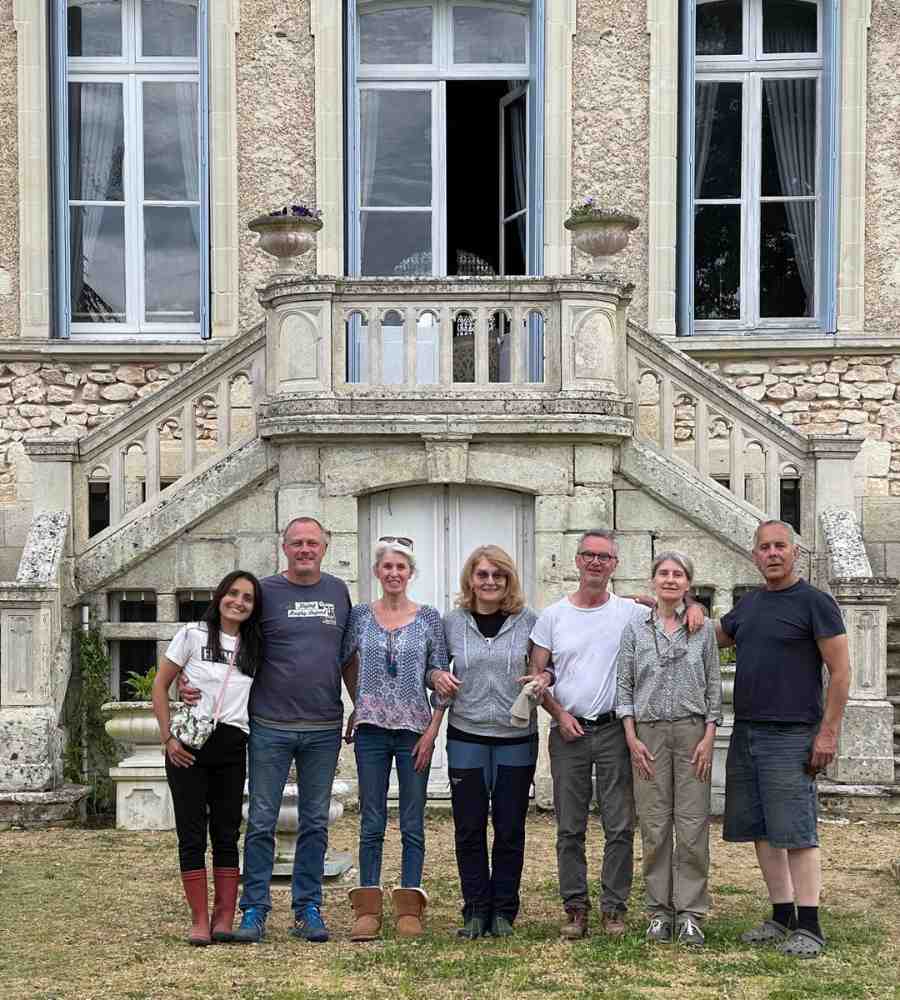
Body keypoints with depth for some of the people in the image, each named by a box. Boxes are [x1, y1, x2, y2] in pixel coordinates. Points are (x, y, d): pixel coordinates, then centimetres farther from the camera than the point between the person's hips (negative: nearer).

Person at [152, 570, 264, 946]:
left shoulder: (255, 647, 11)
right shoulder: (192, 634, 0)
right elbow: (160, 685, 2)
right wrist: (167, 738, -5)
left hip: (232, 749, 3)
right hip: (190, 745, -3)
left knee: (226, 834, 4)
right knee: (192, 834, 0)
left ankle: (225, 919, 8)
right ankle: (199, 920, 5)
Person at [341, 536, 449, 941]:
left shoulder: (428, 618, 2)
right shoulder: (359, 616, 5)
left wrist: (432, 730, -6)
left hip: (414, 730, -1)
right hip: (371, 730, 1)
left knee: (413, 824, 3)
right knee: (371, 823, 3)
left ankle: (409, 909, 9)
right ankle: (367, 909, 8)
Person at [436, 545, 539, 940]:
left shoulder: (528, 621, 0)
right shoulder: (452, 623, 3)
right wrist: (438, 677, -6)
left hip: (517, 740, -1)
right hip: (466, 737, 1)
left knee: (510, 829, 5)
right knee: (469, 829, 3)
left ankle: (503, 912, 17)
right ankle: (476, 911, 15)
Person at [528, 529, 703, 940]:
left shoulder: (631, 612, 2)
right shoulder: (552, 616, 5)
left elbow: (674, 611, 13)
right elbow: (537, 674, 7)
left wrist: (693, 606, -11)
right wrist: (559, 713, -5)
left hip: (614, 731, -1)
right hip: (568, 732, 1)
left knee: (620, 826, 0)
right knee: (570, 828, 5)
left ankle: (614, 907, 9)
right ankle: (575, 907, 14)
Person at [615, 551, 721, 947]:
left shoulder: (703, 629, 6)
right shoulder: (634, 629, 6)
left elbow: (714, 686, 6)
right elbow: (624, 685, 5)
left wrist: (709, 736, -3)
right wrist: (632, 738, -3)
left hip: (692, 731, 0)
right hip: (648, 732, 0)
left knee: (693, 825, -2)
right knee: (654, 826, 2)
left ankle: (690, 914, 6)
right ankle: (659, 912, 11)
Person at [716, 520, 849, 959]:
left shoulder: (815, 602, -5)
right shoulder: (748, 604, 15)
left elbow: (840, 670, -7)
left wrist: (828, 733, -12)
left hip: (791, 736, -7)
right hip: (746, 732, 7)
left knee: (796, 832, -7)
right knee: (760, 831, 9)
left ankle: (808, 926, -1)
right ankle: (781, 917, 18)